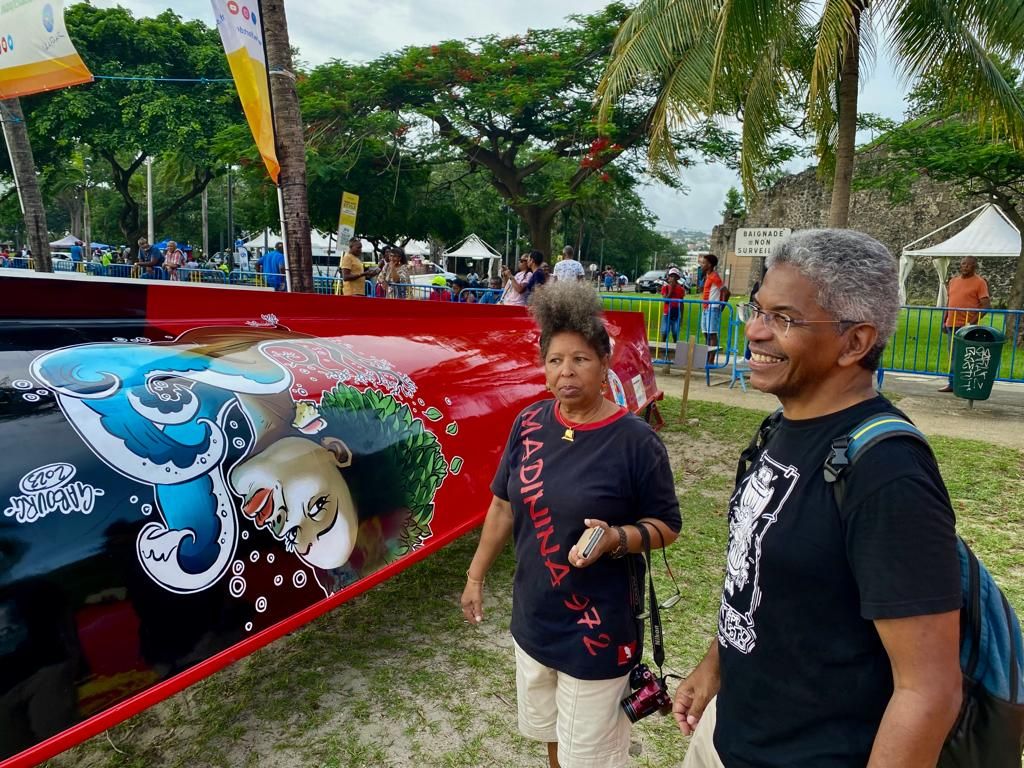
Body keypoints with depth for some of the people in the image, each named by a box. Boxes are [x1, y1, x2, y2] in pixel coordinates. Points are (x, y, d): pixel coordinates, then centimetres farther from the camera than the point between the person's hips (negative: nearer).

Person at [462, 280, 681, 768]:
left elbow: (667, 526, -9)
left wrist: (616, 538, -28)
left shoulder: (635, 440, -18)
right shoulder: (529, 424, -4)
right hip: (534, 615, 5)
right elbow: (504, 505, 6)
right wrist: (476, 575, 9)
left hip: (599, 624, -5)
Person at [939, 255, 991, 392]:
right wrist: (944, 321, 17)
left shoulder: (979, 282, -4)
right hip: (952, 325, 6)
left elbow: (986, 305, -10)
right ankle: (952, 384, 18)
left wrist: (972, 322, -17)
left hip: (966, 326, -6)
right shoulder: (953, 281, 15)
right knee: (953, 356, 11)